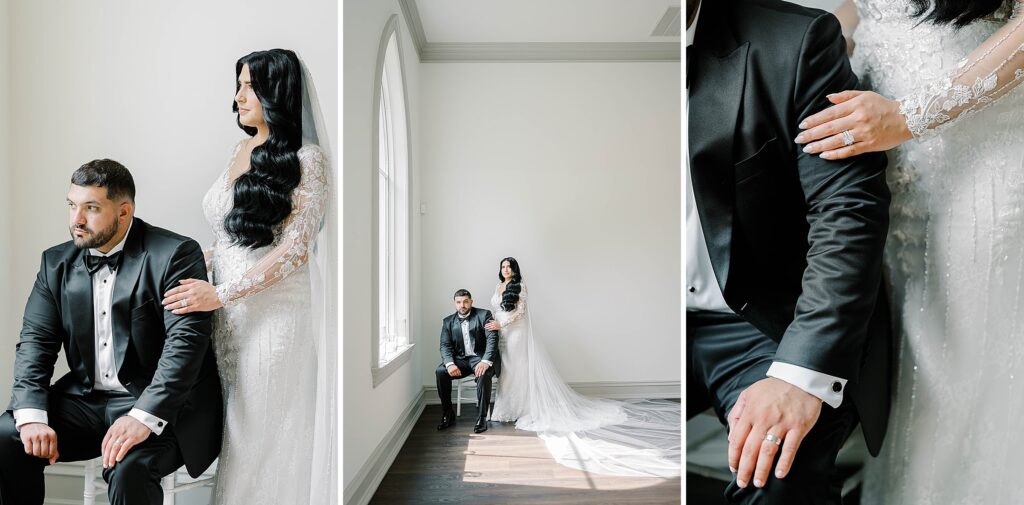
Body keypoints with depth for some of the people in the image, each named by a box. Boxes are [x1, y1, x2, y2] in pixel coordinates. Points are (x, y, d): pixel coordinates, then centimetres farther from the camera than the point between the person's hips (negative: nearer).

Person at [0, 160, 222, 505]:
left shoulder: (175, 254, -13)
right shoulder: (57, 262, 9)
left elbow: (186, 341, -22)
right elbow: (35, 341, 4)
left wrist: (144, 417, -30)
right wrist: (32, 415, -11)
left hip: (161, 407, -6)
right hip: (85, 398, 6)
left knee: (128, 467, -30)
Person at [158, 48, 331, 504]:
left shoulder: (304, 158, -7)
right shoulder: (241, 149, 13)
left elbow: (295, 248, -14)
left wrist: (220, 294, -15)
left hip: (273, 309, -6)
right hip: (225, 310, 6)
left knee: (264, 433, 3)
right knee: (231, 428, 12)